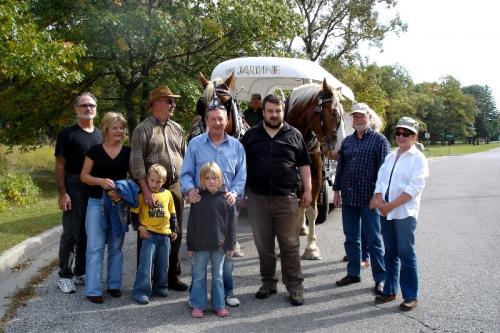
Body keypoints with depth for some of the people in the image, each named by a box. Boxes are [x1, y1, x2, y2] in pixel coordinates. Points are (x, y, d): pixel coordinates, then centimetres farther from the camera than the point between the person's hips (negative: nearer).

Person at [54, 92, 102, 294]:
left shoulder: (100, 135, 13)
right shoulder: (68, 134, -2)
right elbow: (60, 165, -6)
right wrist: (62, 193, -14)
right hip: (74, 188, -5)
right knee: (71, 234, -3)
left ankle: (81, 273, 22)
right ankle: (64, 276, 8)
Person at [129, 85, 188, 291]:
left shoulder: (177, 129, 13)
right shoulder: (143, 130, -6)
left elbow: (185, 157, 16)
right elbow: (137, 162, -15)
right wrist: (146, 190, -23)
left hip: (175, 187, 6)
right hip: (152, 189, -5)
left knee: (175, 234, 11)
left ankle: (172, 275, 25)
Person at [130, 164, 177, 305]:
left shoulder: (167, 194, 4)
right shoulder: (142, 195, -6)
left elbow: (172, 214, 14)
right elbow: (134, 214, -2)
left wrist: (174, 230, 15)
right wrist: (139, 227, -14)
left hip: (165, 233, 4)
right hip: (149, 233, -4)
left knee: (163, 263, 12)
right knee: (146, 263, -8)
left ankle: (160, 286, 29)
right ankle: (141, 291, -1)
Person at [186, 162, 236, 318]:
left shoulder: (226, 197, -2)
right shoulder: (197, 198, -2)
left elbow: (231, 223, 1)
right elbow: (191, 223, 0)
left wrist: (230, 244, -1)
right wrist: (190, 246, 0)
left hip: (219, 244, 0)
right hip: (200, 245, 0)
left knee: (218, 276, 12)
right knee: (199, 276, 8)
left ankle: (219, 305, 22)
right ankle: (198, 305, 19)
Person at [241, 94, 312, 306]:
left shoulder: (294, 135, 6)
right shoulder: (251, 135, 9)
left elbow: (304, 165, 9)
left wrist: (307, 190, 3)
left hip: (286, 197, -1)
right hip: (257, 197, 2)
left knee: (290, 244, 1)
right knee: (263, 244, 10)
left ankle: (295, 286, 11)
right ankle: (268, 282, 24)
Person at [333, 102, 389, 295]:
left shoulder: (379, 140, -4)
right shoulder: (347, 141, 12)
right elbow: (340, 167, 15)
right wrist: (336, 190, 10)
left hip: (369, 198, -5)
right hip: (348, 196, 6)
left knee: (374, 240, 2)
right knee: (351, 238, 13)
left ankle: (380, 278, 11)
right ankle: (353, 273, 26)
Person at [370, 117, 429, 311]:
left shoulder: (418, 159, -4)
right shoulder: (390, 157, 16)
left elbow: (415, 187, -14)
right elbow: (380, 180, 12)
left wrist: (391, 205, -17)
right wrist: (379, 199, -8)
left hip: (405, 213, -6)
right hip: (386, 213, 6)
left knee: (406, 255, -3)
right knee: (390, 253, 14)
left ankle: (411, 296, 7)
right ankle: (390, 291, 25)